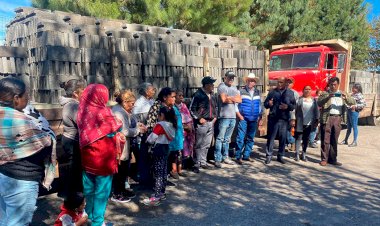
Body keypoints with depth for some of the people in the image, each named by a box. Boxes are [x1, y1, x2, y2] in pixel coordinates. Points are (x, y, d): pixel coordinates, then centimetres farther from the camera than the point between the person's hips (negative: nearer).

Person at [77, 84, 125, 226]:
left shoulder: (83, 111, -2)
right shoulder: (103, 112, -19)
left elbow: (83, 131, 8)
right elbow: (117, 128, -7)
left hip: (87, 157, 7)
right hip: (102, 158, -6)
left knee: (89, 189, 19)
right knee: (101, 190, 7)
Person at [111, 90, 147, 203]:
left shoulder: (124, 110, 8)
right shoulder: (118, 112, -22)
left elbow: (128, 123, 19)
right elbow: (125, 131, -27)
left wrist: (138, 124, 1)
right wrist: (139, 130, -15)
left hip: (126, 146, 10)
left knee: (124, 169, 20)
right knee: (119, 170, 4)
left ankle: (123, 190, 36)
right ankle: (116, 194, 18)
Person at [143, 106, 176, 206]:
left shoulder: (160, 125, -18)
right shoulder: (172, 125, 6)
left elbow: (151, 139, -16)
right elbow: (170, 138, 8)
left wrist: (147, 140, 5)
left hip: (158, 149, -8)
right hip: (166, 148, 8)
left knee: (158, 173, -6)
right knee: (164, 172, 15)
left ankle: (156, 197, -3)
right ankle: (162, 193, 25)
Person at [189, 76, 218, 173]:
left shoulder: (212, 95, 12)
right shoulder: (198, 94, -11)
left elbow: (215, 106, 25)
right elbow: (191, 109, -10)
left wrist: (215, 116, 14)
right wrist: (199, 118, -13)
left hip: (211, 123, 7)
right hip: (201, 123, -7)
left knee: (206, 145, 14)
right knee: (198, 145, 0)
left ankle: (203, 162, 26)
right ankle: (196, 164, 8)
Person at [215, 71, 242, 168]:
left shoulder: (234, 88, 20)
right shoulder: (222, 86, -3)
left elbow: (239, 100, 9)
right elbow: (224, 99, -17)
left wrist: (229, 98, -5)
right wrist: (233, 99, -2)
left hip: (233, 116, 7)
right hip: (224, 116, -7)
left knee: (227, 138, 13)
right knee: (220, 138, -5)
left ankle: (225, 157, 20)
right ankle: (217, 159, -2)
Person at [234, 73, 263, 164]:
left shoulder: (258, 93, 11)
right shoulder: (241, 91, -3)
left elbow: (260, 105, 15)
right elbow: (235, 104, -5)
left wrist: (260, 117, 10)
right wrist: (239, 116, -10)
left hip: (254, 120, 5)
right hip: (243, 119, -5)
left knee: (250, 138, 10)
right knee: (241, 138, -8)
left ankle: (246, 155, 20)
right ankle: (238, 157, -1)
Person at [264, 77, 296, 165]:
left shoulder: (290, 93, 9)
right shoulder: (272, 92, 7)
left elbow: (294, 105, 5)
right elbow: (265, 103, 6)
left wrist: (287, 107, -15)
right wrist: (268, 104, -17)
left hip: (284, 119, 1)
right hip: (273, 118, -1)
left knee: (283, 138, 6)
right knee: (270, 137, 1)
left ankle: (280, 156, 19)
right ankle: (269, 156, 8)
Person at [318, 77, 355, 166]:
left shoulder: (342, 94, 12)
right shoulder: (324, 93, 3)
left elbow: (352, 103, 4)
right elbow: (319, 103, -12)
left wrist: (346, 97, -16)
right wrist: (328, 97, -26)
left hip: (338, 118, 3)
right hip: (327, 118, -3)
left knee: (334, 140, 9)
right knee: (325, 140, -1)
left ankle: (332, 159, 17)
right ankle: (324, 159, 5)